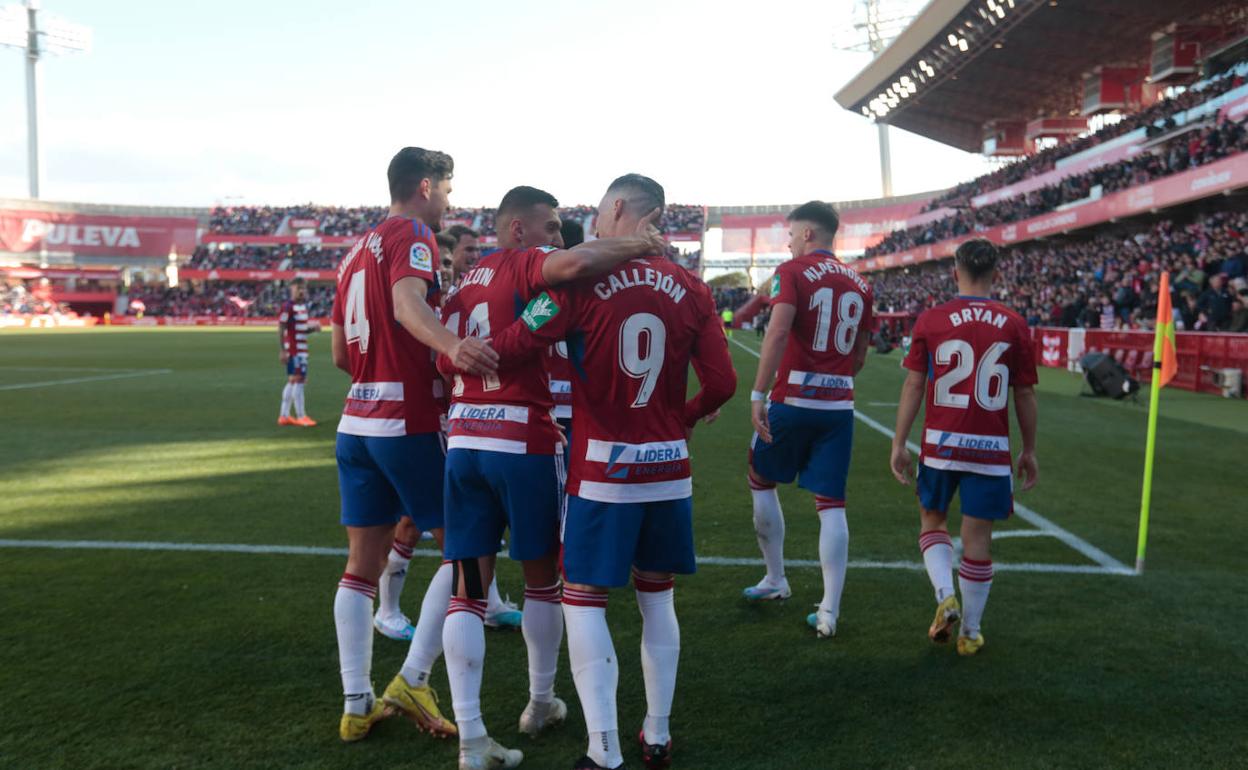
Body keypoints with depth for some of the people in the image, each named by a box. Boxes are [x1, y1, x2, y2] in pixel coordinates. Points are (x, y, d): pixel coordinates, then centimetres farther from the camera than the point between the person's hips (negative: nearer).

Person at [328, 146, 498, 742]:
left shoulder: (356, 250, 17)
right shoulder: (413, 236, -7)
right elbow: (408, 302, -30)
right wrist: (451, 344, -48)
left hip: (356, 422, 8)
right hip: (409, 424, -8)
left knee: (362, 564, 11)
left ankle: (357, 705, 16)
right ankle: (412, 680, 2)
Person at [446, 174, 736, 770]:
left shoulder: (583, 279, -10)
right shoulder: (690, 290, 2)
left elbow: (509, 349, -14)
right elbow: (722, 383, 0)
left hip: (602, 471, -4)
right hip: (669, 469, 5)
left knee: (583, 603, 7)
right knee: (657, 599, 17)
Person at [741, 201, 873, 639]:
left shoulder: (792, 272, -6)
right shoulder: (859, 285, 12)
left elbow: (778, 333, -20)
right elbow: (859, 359, 15)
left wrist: (758, 395, -19)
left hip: (793, 401, -4)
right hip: (840, 406, 5)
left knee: (761, 484, 17)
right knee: (831, 504, 6)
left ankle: (776, 581, 28)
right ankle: (829, 611, 7)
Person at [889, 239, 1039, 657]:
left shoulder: (930, 320, -3)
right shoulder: (1014, 325, 0)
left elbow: (914, 385, -3)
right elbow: (1025, 394, 3)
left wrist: (899, 442, 3)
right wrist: (1029, 451, 14)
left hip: (941, 443, 0)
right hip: (991, 448, 1)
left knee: (932, 520, 20)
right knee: (977, 536, 8)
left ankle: (945, 595, 0)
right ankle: (970, 632, 18)